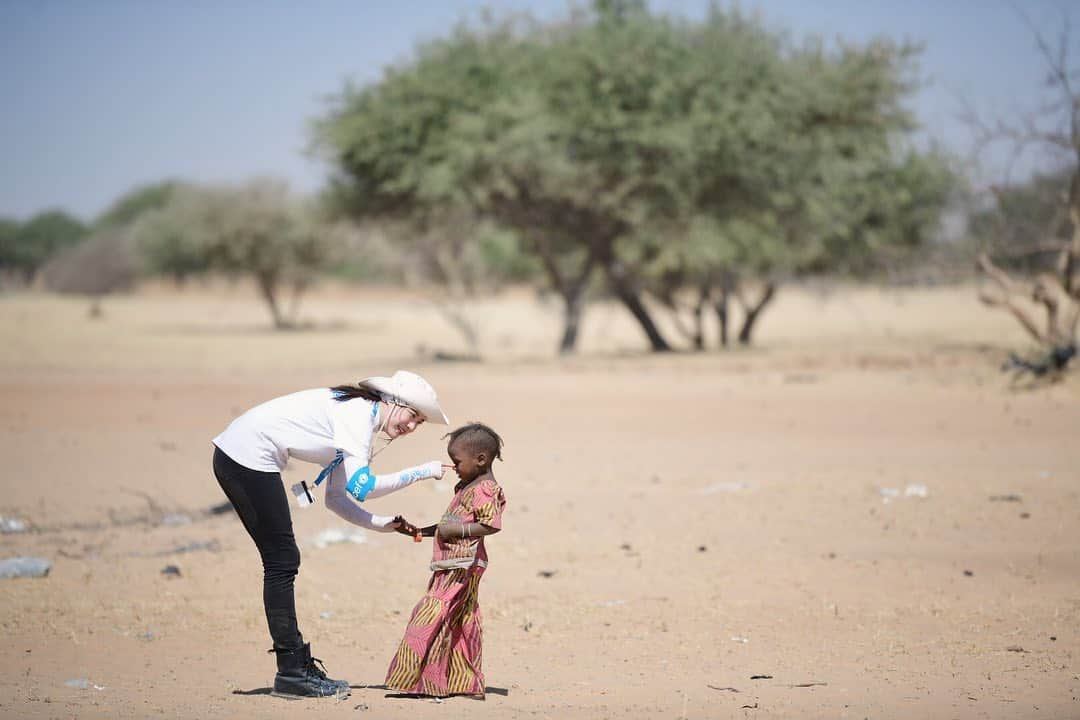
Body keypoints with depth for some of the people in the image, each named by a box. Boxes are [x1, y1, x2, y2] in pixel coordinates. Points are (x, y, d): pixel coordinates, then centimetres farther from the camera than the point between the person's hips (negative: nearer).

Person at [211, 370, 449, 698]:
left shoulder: (357, 416, 17)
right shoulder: (358, 412, -12)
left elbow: (336, 498, 18)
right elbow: (361, 487, -20)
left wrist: (381, 523, 9)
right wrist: (420, 473, -12)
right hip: (249, 457, -10)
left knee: (283, 561, 11)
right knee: (282, 561, -6)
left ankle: (298, 663, 14)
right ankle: (291, 674, -3)